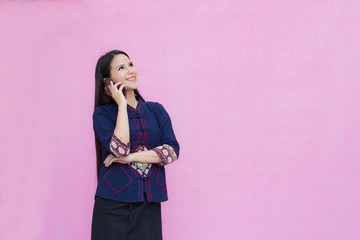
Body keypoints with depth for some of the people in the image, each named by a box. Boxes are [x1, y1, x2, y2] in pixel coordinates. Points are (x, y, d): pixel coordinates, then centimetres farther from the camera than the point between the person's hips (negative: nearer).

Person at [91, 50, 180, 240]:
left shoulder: (156, 110, 9)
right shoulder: (103, 113, 1)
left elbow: (173, 150, -2)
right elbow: (120, 148, -16)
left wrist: (131, 157, -11)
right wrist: (122, 105, -9)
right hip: (113, 203, -2)